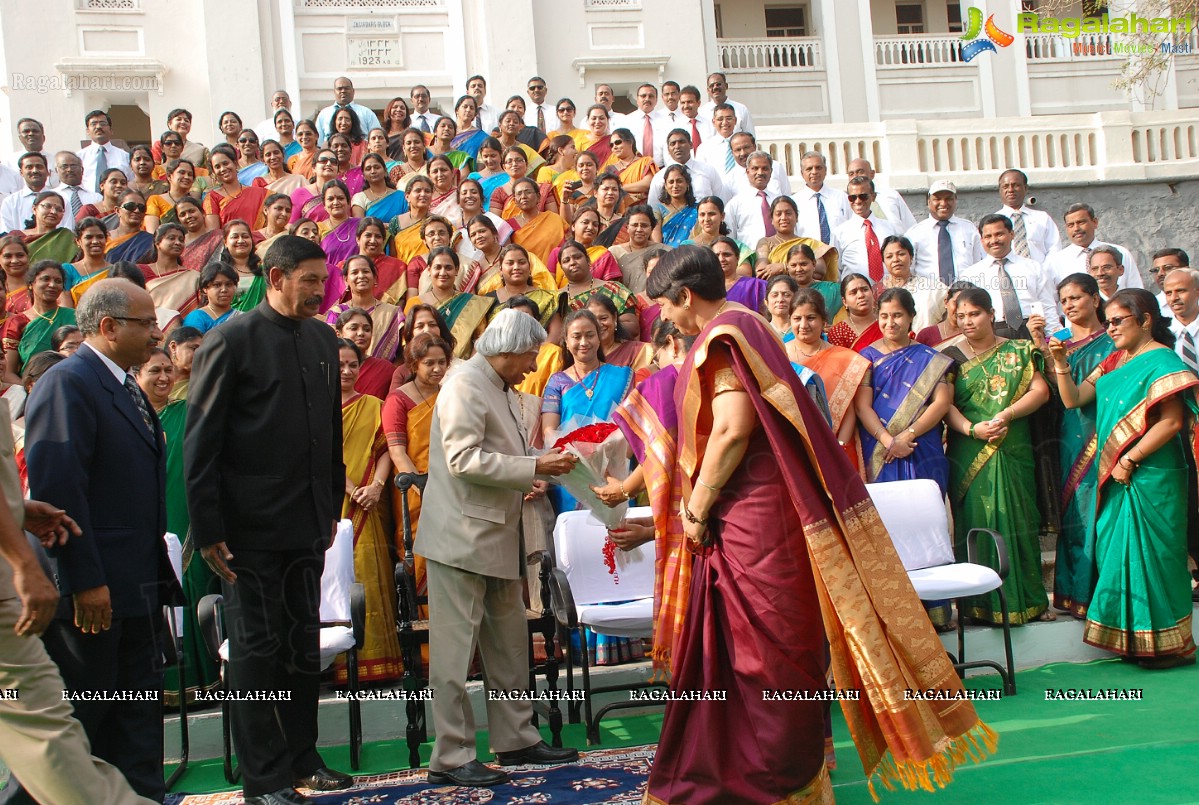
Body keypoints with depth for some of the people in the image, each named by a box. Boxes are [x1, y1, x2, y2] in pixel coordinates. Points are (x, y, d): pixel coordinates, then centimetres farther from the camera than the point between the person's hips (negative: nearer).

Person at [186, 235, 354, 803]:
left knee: (303, 645, 13)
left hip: (308, 523, 6)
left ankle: (301, 759, 27)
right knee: (257, 648, 3)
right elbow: (200, 443, -8)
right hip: (251, 526, -5)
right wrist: (208, 530, -12)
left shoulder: (323, 340, 10)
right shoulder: (231, 341, -7)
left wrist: (332, 506, 14)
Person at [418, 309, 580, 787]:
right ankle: (450, 758, 4)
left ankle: (515, 739, 25)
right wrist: (533, 469, -19)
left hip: (497, 536, 10)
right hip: (462, 537, -10)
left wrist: (529, 478, 9)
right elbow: (463, 459, -22)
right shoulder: (465, 385, -13)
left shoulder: (501, 390, 17)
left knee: (510, 645, 14)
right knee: (455, 650, -3)